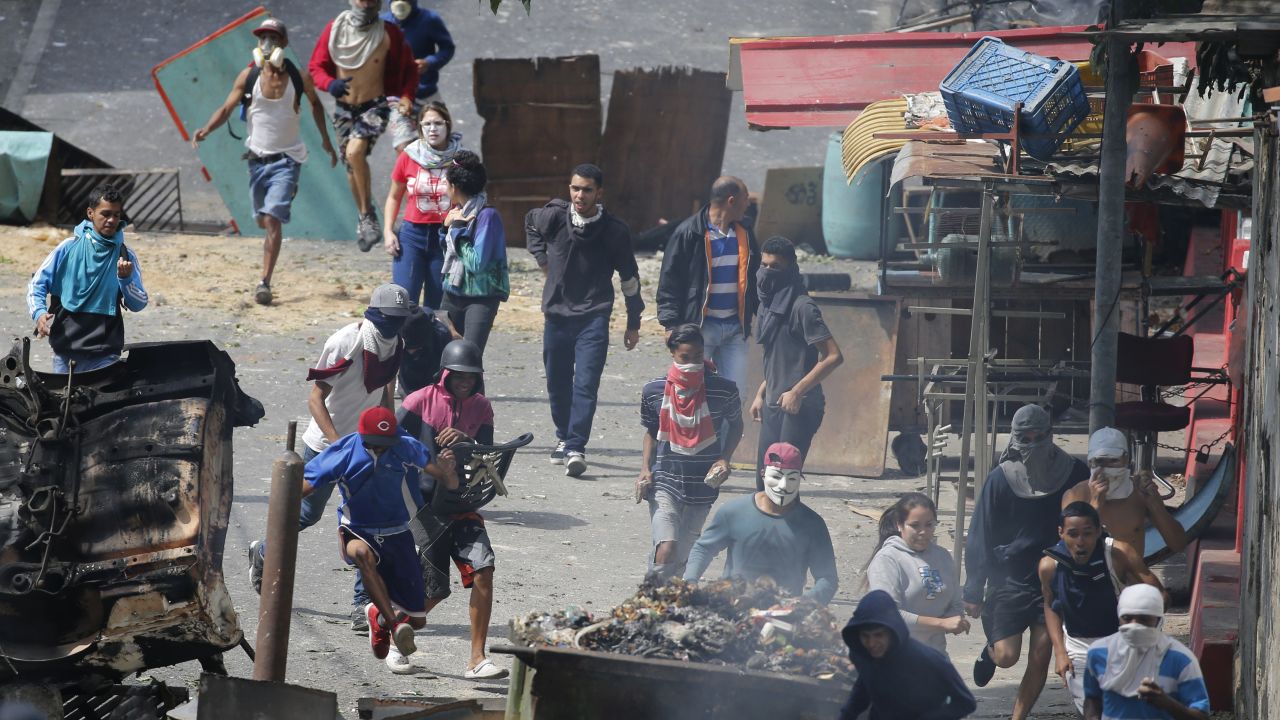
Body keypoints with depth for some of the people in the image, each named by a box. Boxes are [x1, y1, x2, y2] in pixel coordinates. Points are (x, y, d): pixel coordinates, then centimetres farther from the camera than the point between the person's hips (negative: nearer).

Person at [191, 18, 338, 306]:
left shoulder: (298, 77, -8)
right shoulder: (248, 76, -6)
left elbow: (315, 104, 11)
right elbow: (227, 108, -7)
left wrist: (326, 141, 15)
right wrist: (206, 130, -25)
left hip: (286, 160, -3)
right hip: (257, 158, 3)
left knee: (272, 220, -17)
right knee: (263, 220, 17)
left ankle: (265, 283, -16)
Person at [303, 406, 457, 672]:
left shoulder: (407, 449, -14)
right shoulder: (344, 453, -16)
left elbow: (451, 484, -17)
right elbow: (303, 489, -11)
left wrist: (446, 471, -41)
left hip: (397, 534, 2)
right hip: (357, 533, -2)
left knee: (417, 619, 2)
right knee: (362, 553, -42)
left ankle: (379, 614, 37)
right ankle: (394, 625, -40)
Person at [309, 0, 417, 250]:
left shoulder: (389, 33, -10)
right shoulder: (334, 30, -6)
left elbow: (409, 69, 0)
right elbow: (315, 67, -3)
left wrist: (407, 97, -17)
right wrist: (330, 83, -25)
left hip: (375, 107, -4)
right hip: (344, 108, 4)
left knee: (355, 151, -27)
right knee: (352, 166, 12)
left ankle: (368, 214, -15)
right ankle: (364, 219, 32)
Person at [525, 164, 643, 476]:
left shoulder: (614, 230, -8)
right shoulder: (553, 217, -5)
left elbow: (629, 277, 4)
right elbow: (530, 222, 22)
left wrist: (633, 323, 9)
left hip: (594, 318, -3)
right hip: (557, 313, 3)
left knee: (586, 385, -14)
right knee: (558, 383, 12)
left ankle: (575, 448, -21)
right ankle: (563, 438, 31)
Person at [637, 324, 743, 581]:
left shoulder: (723, 390, -9)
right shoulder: (654, 391, -6)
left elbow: (736, 425, 11)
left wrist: (725, 458, -5)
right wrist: (645, 469, -2)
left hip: (702, 486, 1)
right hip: (665, 483, -1)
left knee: (682, 558, 10)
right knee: (666, 552, -20)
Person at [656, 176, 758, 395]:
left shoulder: (744, 233, 10)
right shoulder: (689, 233, -9)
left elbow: (754, 278, 22)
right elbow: (669, 281, -7)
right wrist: (671, 325, -12)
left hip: (735, 327, 5)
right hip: (700, 326, -5)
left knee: (736, 394, 3)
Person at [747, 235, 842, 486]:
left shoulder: (802, 307, -13)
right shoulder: (770, 304, 13)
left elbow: (834, 356, -18)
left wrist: (797, 391, -19)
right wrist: (760, 394, 18)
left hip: (799, 408, -9)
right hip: (773, 406, 9)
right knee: (764, 483, 8)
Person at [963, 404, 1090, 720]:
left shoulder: (1073, 475, -5)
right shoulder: (1000, 479, -8)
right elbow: (979, 538, -4)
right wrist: (974, 591, -6)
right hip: (1009, 578, -1)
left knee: (1040, 658, -1)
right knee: (1007, 656, -7)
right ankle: (991, 647, 29)